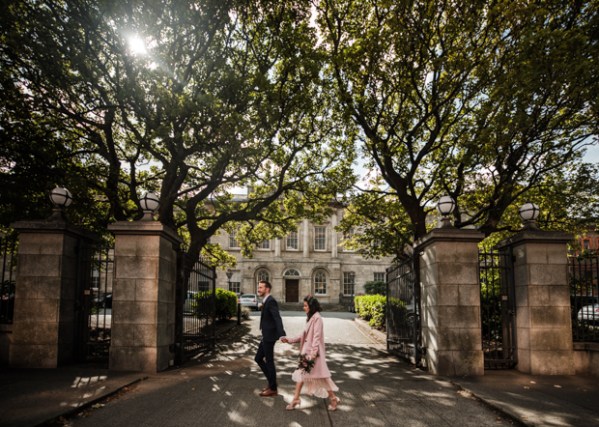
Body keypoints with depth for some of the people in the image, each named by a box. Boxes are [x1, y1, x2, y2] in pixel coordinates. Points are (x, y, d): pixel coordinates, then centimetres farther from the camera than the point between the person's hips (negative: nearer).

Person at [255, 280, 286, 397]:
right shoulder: (266, 301, 12)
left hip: (269, 337, -10)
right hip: (266, 336, 10)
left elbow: (277, 318, -28)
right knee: (258, 359, 15)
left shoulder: (271, 301, -17)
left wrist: (281, 334, -39)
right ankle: (271, 382, 25)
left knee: (269, 362, 1)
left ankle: (273, 389, 14)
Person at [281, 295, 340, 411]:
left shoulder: (317, 318, -17)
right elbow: (304, 335, 13)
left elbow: (316, 337, -21)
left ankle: (333, 398, 16)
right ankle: (296, 399, 17)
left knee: (320, 376, 0)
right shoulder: (310, 318, 9)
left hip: (314, 353, -9)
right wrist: (290, 339, 11)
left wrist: (312, 354, -23)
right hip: (306, 351, 9)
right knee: (301, 374, 10)